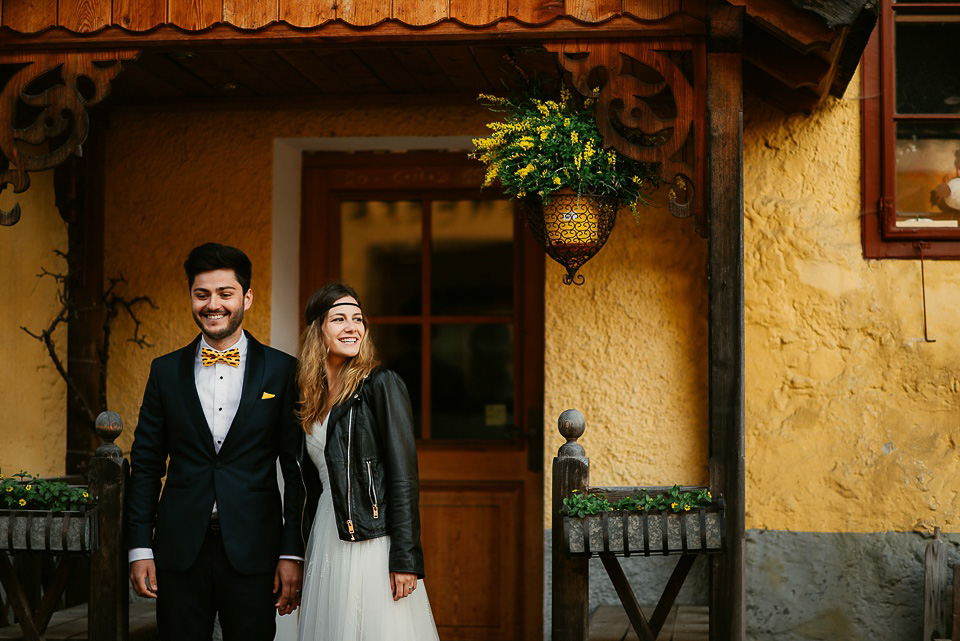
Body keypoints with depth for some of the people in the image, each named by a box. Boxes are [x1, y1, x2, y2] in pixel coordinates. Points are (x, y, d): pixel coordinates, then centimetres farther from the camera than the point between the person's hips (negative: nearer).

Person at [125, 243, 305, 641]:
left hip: (253, 552, -1)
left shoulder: (282, 371, 2)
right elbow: (145, 465, 9)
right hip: (180, 549, 2)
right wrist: (140, 548, 3)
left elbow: (297, 469, 1)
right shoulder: (166, 371, 8)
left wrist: (292, 552, -4)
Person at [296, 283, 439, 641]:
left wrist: (405, 559, -18)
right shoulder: (313, 398, 13)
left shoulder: (382, 385, -7)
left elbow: (404, 476, -12)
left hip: (372, 543, -6)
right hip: (326, 546, 6)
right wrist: (304, 559, 16)